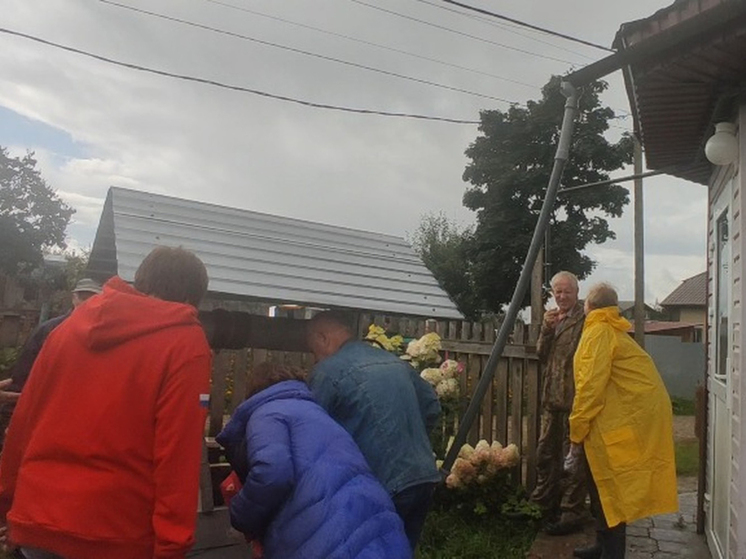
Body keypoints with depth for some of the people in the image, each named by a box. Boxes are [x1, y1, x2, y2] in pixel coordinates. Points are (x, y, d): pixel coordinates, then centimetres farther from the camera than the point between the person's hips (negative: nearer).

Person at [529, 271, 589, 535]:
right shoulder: (553, 318, 14)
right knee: (545, 452, 16)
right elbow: (541, 354, 9)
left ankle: (572, 513, 11)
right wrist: (546, 328, -5)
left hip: (575, 397, -8)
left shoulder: (585, 319, -10)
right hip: (551, 396, 8)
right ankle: (543, 504, 29)